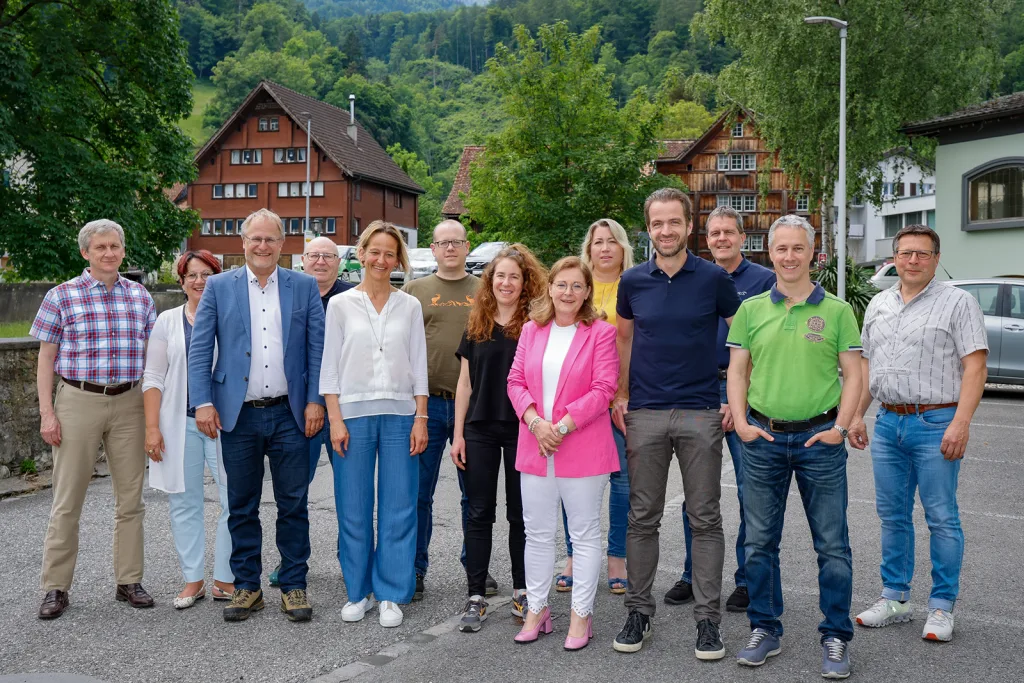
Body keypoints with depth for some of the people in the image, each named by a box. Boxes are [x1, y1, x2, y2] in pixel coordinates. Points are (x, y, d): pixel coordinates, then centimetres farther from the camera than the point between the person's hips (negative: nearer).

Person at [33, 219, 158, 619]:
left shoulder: (140, 297, 8)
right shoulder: (61, 297, 0)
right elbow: (45, 360, 0)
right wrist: (47, 413, -7)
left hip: (129, 404, 3)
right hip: (78, 401, -3)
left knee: (130, 498, 7)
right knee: (67, 500, 1)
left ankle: (129, 582, 17)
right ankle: (56, 587, 12)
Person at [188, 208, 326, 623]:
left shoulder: (304, 287, 5)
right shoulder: (219, 287, 4)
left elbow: (317, 348, 3)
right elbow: (199, 349, 2)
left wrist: (315, 401, -5)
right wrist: (202, 402, -7)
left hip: (289, 414, 0)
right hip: (239, 415, 0)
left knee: (293, 505, 6)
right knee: (241, 507, 9)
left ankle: (294, 586, 18)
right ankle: (246, 586, 22)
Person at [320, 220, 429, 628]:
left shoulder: (410, 307, 8)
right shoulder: (341, 304, 5)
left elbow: (419, 367, 7)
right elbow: (330, 368, 3)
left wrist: (420, 418, 0)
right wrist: (335, 419, -5)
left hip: (399, 414, 1)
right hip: (353, 413, -1)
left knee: (398, 508, 2)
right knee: (354, 510, 3)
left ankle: (391, 595, 13)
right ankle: (358, 591, 18)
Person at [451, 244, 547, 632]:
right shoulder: (476, 326, 6)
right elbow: (465, 382, 8)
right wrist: (458, 434, 5)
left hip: (522, 430, -2)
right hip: (480, 430, 2)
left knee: (520, 514, 8)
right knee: (479, 513, 5)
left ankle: (522, 592, 22)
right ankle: (476, 597, 10)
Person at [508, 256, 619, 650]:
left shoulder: (600, 333, -4)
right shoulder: (532, 330, 9)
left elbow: (603, 389, -10)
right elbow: (516, 380, 6)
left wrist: (562, 426, -16)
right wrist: (534, 421, -11)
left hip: (583, 449, -4)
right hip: (535, 447, 4)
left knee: (584, 533, 6)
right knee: (537, 532, 12)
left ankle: (580, 615, 16)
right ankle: (537, 610, 24)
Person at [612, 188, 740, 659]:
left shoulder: (714, 279, -3)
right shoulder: (633, 281, 4)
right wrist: (620, 397, 10)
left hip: (701, 414, -2)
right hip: (644, 415, 2)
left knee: (705, 519, 3)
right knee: (642, 518, 8)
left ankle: (708, 618, 13)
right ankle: (638, 611, 20)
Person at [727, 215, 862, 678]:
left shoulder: (836, 310, 2)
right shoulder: (751, 309, 7)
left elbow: (853, 374, 2)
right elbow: (737, 371, 8)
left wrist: (840, 427, -8)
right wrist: (741, 422, -4)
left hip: (820, 438, -1)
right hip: (762, 438, 2)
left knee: (832, 544, 3)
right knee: (760, 541, 9)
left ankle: (835, 637, 16)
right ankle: (764, 630, 22)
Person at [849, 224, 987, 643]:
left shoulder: (958, 302, -4)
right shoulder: (878, 305, 14)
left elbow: (975, 366, -10)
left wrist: (961, 423, -19)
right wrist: (857, 415, 12)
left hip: (936, 424, -5)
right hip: (888, 422, 6)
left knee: (941, 518, 0)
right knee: (892, 515, 11)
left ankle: (942, 607, 10)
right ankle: (894, 599, 21)